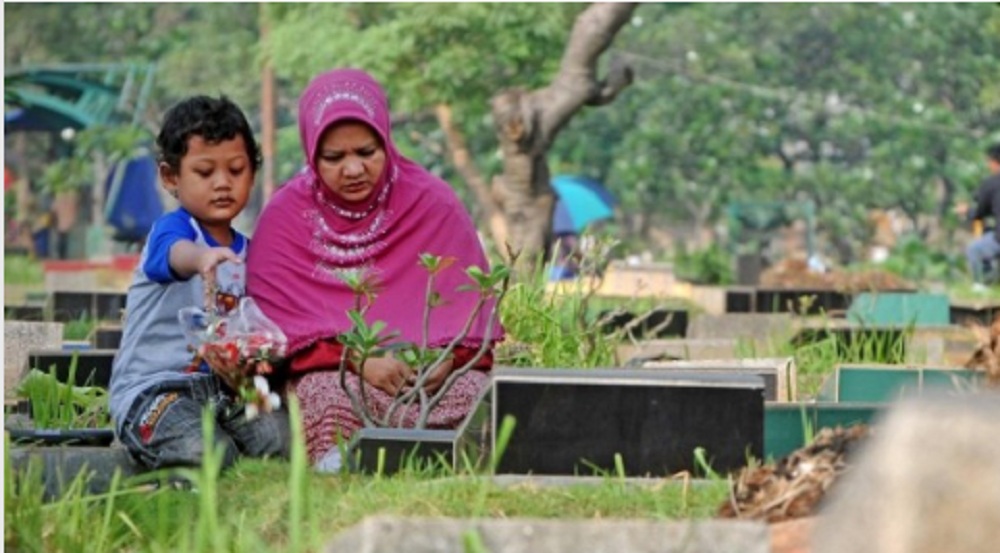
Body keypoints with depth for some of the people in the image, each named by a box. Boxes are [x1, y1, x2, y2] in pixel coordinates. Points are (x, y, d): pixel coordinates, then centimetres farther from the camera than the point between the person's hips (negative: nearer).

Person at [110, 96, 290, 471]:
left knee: (280, 437, -21)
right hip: (152, 385, -6)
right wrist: (202, 258, -57)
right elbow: (175, 253, -35)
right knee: (207, 455, -31)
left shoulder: (244, 249, 15)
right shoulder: (171, 228, -8)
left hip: (221, 385, 6)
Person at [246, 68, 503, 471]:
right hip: (329, 373, -1)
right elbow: (280, 321, -4)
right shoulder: (284, 217, 3)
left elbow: (470, 303, 5)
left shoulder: (435, 205, 5)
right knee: (331, 393, -38)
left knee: (476, 392, -32)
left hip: (429, 370, 2)